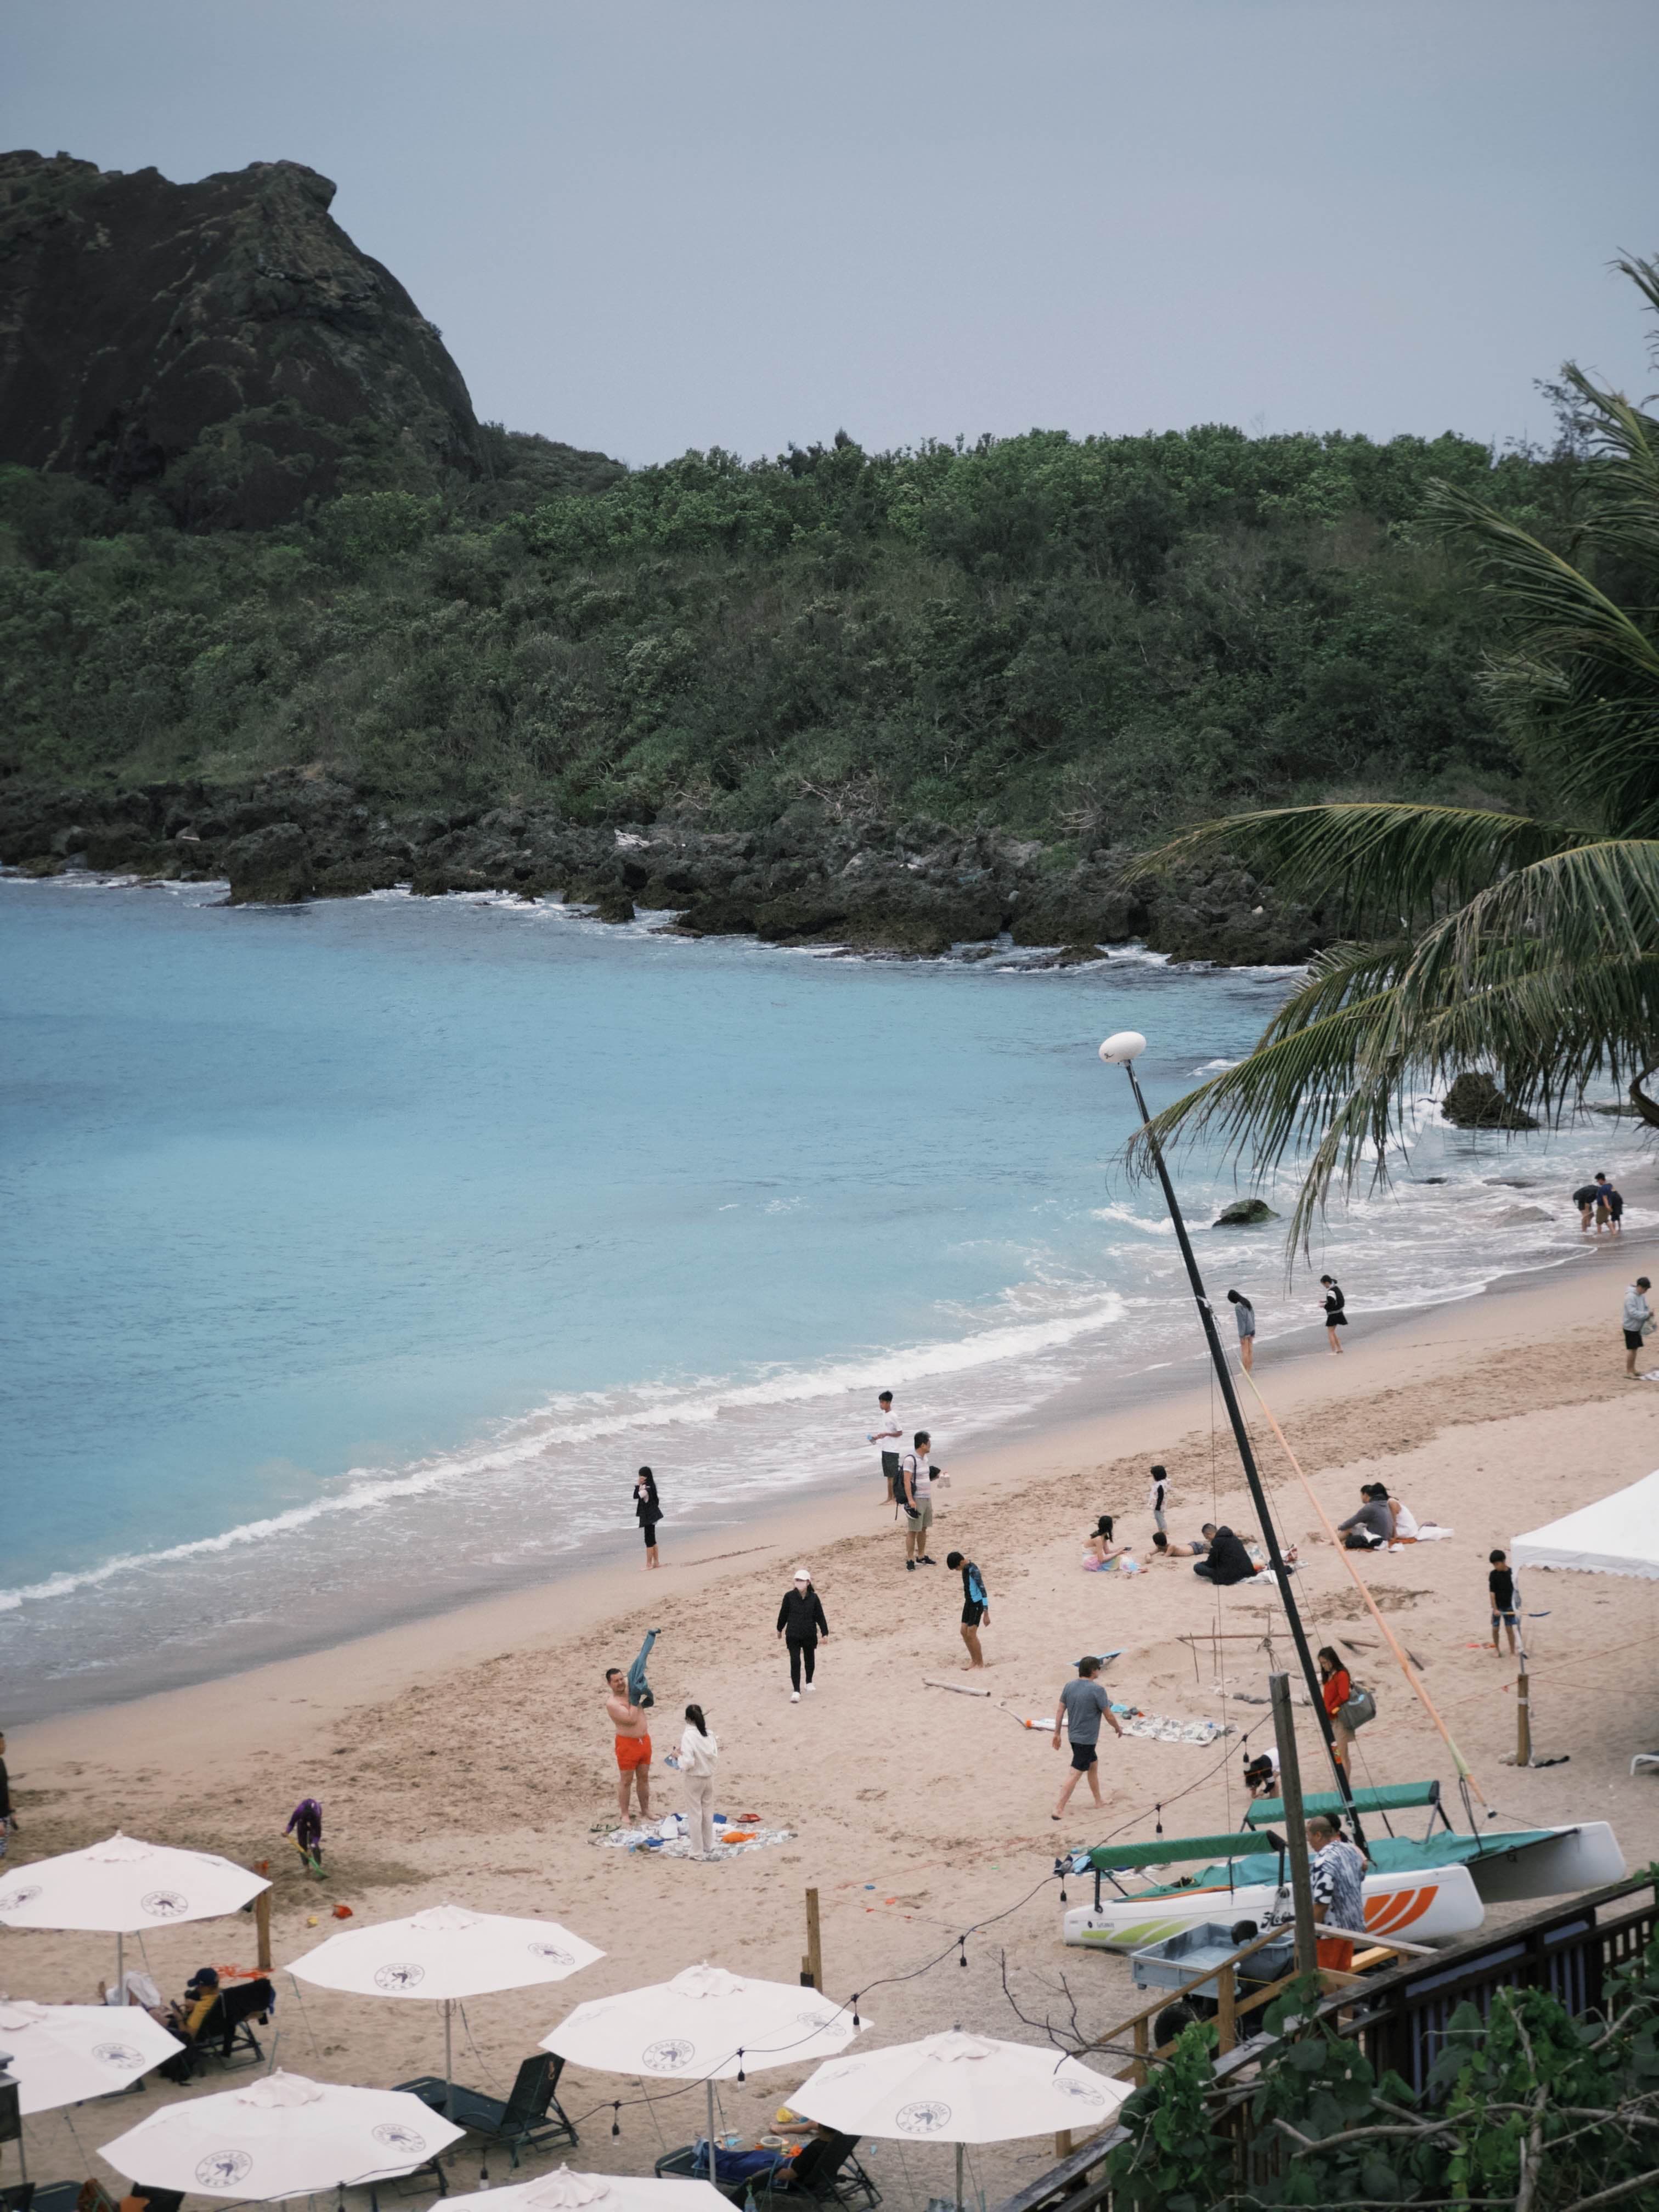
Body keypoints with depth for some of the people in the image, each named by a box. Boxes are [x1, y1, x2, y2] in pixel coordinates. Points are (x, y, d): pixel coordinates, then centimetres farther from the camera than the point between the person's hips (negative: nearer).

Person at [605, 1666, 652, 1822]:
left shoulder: (630, 1689, 2)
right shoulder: (612, 1703, -18)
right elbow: (632, 1719, -24)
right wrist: (633, 1699, -19)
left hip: (644, 1740, 7)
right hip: (627, 1744, -7)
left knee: (644, 1778, 16)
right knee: (626, 1780, 2)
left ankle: (645, 1811, 28)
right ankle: (624, 1815, 10)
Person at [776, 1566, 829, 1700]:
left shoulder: (814, 1598, -8)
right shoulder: (789, 1596, -10)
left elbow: (820, 1616, -2)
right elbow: (783, 1614, 2)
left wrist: (825, 1633, -2)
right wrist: (780, 1629, 12)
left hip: (810, 1635, 2)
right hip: (793, 1635, -2)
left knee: (809, 1659, 19)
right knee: (795, 1662, -9)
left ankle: (809, 1683, 42)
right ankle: (796, 1691, -6)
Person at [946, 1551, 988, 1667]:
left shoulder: (973, 1570, -25)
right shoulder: (965, 1568, 3)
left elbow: (983, 1591, -25)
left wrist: (986, 1613, -27)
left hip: (977, 1604, -9)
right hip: (969, 1602, 9)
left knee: (971, 1634, -8)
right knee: (964, 1632, 8)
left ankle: (980, 1663, 2)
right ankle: (974, 1660, 20)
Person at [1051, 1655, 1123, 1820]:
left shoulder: (1069, 1686, 1)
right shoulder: (1097, 1690, -18)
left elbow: (1060, 1710, 5)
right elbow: (1108, 1715, -11)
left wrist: (1057, 1733, 12)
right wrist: (1118, 1728, 7)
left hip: (1074, 1736, 8)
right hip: (1087, 1739, -8)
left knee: (1093, 1764, 25)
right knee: (1075, 1773, -6)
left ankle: (1098, 1800, 39)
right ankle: (1058, 1810, -9)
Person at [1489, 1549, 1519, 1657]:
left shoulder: (1512, 1573, -7)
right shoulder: (1493, 1575, -9)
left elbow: (1515, 1590, 2)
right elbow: (1492, 1593, -10)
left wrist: (1517, 1606, 4)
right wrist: (1495, 1608, -16)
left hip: (1509, 1606, 0)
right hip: (1498, 1606, 0)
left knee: (1510, 1629, 1)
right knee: (1495, 1628, 8)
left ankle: (1512, 1652, 8)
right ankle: (1496, 1649, 28)